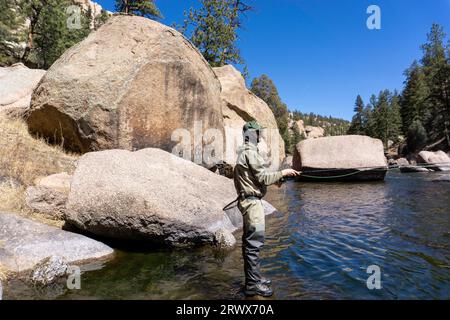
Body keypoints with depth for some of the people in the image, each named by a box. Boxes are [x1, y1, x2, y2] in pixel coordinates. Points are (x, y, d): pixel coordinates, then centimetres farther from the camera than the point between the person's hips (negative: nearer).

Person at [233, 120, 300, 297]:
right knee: (254, 242, -5)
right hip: (252, 201, -11)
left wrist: (275, 179, 12)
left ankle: (253, 277, 27)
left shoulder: (244, 151, 16)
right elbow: (263, 177, -17)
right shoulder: (251, 152, -15)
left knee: (250, 241, 15)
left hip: (249, 200, 11)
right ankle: (253, 284, 3)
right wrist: (282, 173, -6)